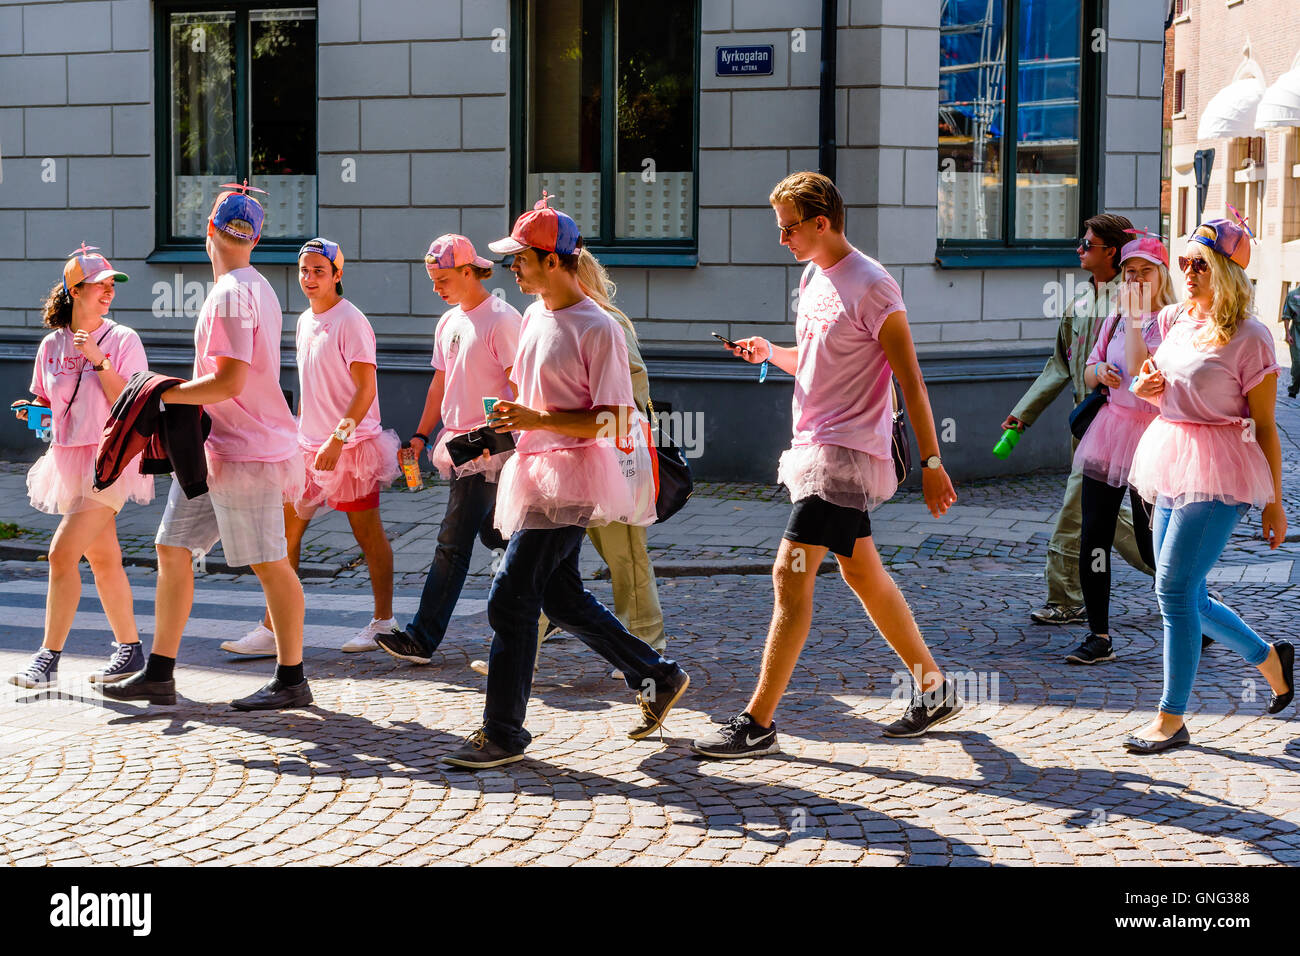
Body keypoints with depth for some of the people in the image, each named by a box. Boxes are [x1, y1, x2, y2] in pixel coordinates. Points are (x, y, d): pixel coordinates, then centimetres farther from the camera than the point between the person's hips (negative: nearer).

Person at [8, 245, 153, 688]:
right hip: (69, 460, 6)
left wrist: (100, 361, -21)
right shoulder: (52, 345, 8)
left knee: (62, 553, -15)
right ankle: (129, 647, 24)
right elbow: (46, 401, 20)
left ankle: (48, 658, -11)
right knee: (102, 558, 12)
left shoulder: (123, 340, -6)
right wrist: (34, 413, -2)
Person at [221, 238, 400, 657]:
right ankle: (271, 630, 7)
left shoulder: (350, 321, -12)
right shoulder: (305, 321, 13)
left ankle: (383, 622, 15)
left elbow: (366, 388, -18)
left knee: (368, 533, 3)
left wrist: (338, 438, -24)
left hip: (351, 446, -8)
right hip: (309, 445, 8)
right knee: (286, 530, 4)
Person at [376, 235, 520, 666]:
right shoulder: (448, 322, 16)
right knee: (494, 534, 12)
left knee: (453, 542, -8)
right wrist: (421, 435, 16)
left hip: (490, 448, -9)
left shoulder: (501, 319, -10)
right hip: (457, 443, 9)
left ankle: (423, 638, -6)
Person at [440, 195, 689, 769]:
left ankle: (503, 733, 0)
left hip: (571, 479, -10)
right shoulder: (534, 317, 13)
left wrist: (539, 420, -24)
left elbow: (613, 421, -17)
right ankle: (657, 677, 30)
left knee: (510, 599, -10)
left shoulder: (596, 329, -14)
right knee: (562, 600, 15)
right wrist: (512, 416, 9)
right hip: (537, 473, 10)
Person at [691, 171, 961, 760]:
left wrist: (931, 462, -16)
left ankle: (757, 725, -9)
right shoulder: (814, 277, 13)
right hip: (815, 447, 10)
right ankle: (935, 690, 28)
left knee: (790, 577, -12)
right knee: (863, 574, 15)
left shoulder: (871, 287, -14)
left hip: (847, 452, -10)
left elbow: (910, 380, -14)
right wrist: (769, 352, 4)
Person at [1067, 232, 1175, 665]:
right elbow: (1089, 374, 20)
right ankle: (1099, 636, 8)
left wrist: (1135, 318, -20)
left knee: (1153, 547, -1)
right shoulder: (1116, 316, 12)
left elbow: (1140, 370, -21)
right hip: (1109, 428, 6)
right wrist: (1098, 371, -2)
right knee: (1093, 537, -1)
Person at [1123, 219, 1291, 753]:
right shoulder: (1175, 320, 9)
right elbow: (1147, 384, 25)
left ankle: (1172, 719, -1)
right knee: (1187, 597, 12)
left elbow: (1264, 426, -7)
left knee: (1175, 589, -11)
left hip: (1218, 474, -8)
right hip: (1172, 468, 8)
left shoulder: (1249, 337, -10)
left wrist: (1273, 503, -5)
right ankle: (1270, 659, 35)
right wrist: (1146, 385, 0)